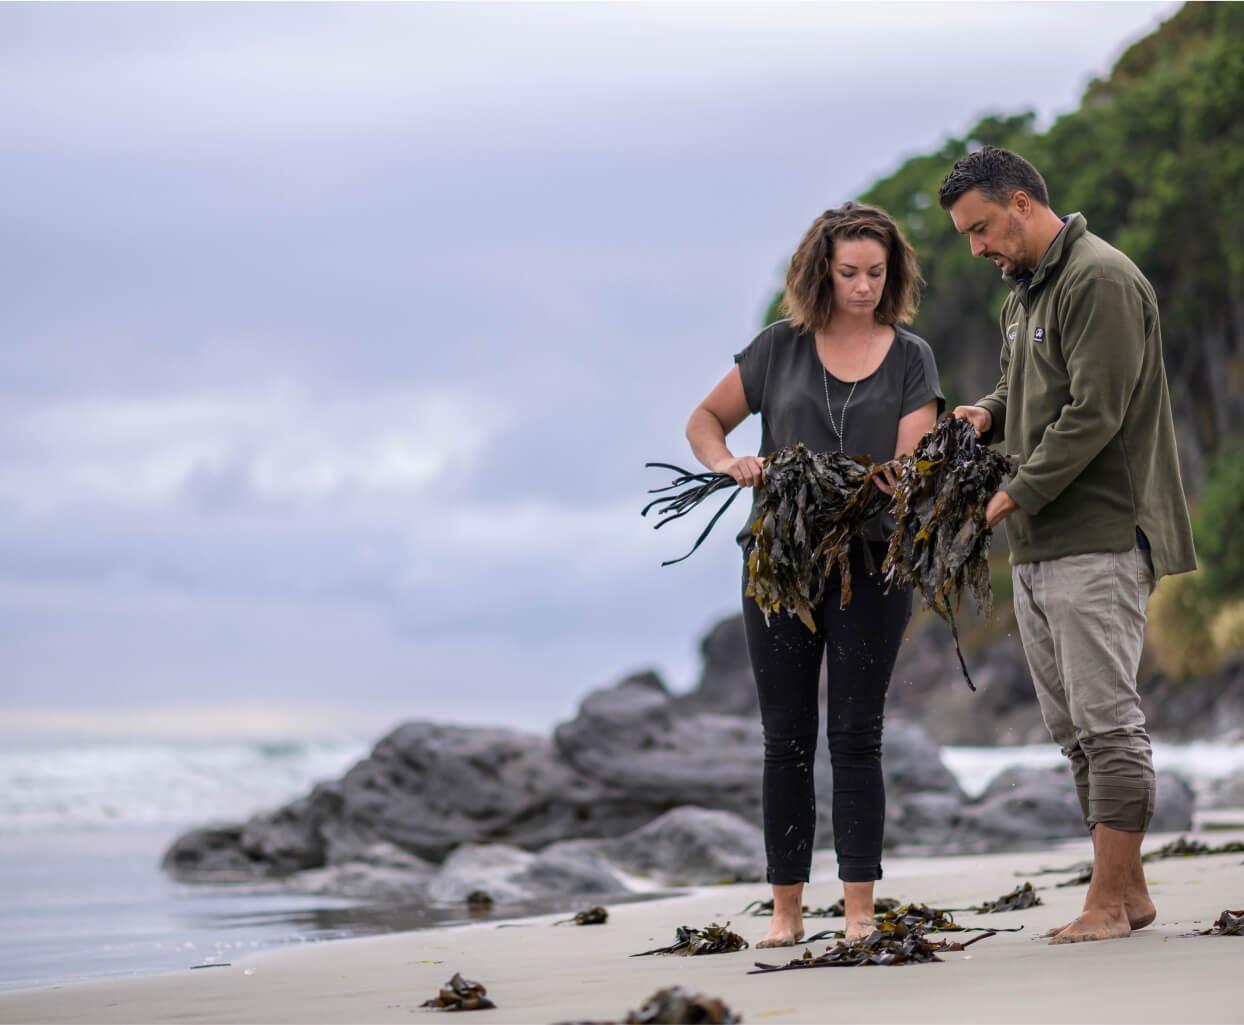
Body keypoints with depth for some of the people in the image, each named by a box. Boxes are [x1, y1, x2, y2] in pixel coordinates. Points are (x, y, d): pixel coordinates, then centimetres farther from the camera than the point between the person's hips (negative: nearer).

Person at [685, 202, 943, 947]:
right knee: (787, 740, 4)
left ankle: (860, 910, 2)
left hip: (871, 563, -1)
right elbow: (705, 420, 12)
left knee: (856, 737, 0)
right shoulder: (782, 348, 6)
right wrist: (728, 463, -10)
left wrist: (903, 488, -30)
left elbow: (913, 459, -7)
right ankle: (787, 910, 9)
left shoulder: (910, 358, 5)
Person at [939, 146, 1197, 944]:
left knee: (1107, 720, -7)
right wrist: (990, 413, 7)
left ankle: (1112, 899, -5)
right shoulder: (1024, 293, 19)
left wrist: (1019, 494, -15)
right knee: (1073, 727, 10)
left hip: (1098, 540, -10)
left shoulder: (1101, 280, -12)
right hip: (1037, 547, 10)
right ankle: (1127, 890, 16)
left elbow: (1095, 412, -18)